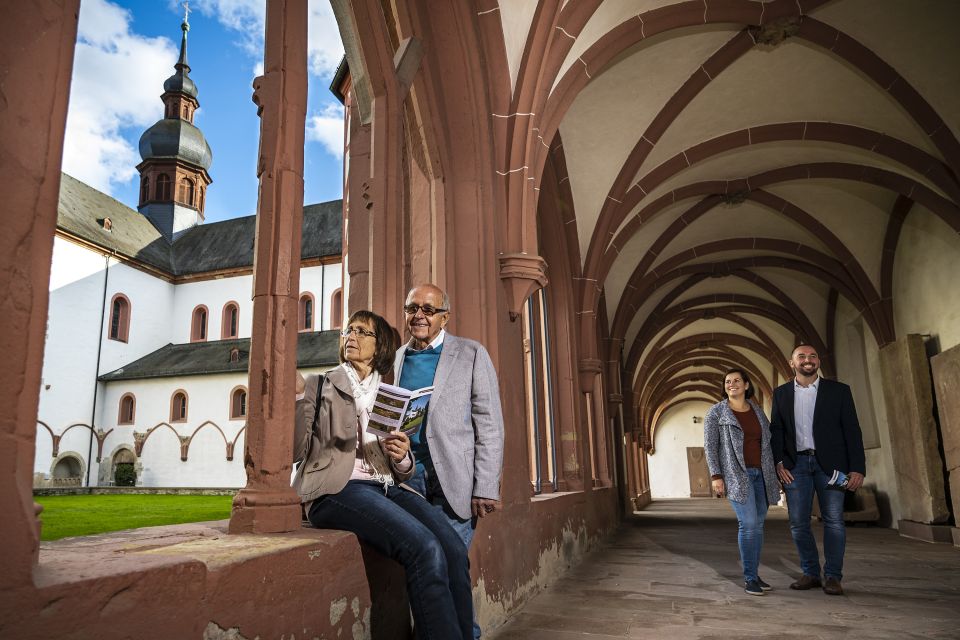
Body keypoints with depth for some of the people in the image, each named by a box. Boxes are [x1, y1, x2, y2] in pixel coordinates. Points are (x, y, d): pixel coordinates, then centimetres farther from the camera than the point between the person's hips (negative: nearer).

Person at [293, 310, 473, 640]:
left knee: (454, 550, -24)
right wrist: (298, 394, -12)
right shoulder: (321, 385, 13)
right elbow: (296, 450, 0)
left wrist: (402, 457, -3)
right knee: (426, 550, -30)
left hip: (388, 487, 4)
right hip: (338, 489, -4)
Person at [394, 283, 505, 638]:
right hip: (407, 481, 4)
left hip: (451, 484, -4)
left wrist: (485, 488, -11)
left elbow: (490, 425, -4)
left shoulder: (471, 354, 1)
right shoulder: (397, 358, 13)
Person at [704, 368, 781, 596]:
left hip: (760, 474, 5)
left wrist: (773, 473, 12)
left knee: (757, 524, 6)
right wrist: (715, 476, -11)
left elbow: (767, 444, 16)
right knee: (749, 523, -12)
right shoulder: (716, 412, 0)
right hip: (737, 475, -5)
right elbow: (710, 446, -4)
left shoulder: (757, 411, 13)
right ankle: (749, 578, -2)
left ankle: (754, 574, 17)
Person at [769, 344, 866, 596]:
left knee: (833, 520, 0)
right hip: (796, 464, 2)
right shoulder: (781, 393, 8)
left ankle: (832, 576, 13)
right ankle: (810, 573, 17)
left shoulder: (838, 390, 4)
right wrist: (779, 462, -4)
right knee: (798, 523, 3)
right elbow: (776, 430, 8)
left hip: (829, 463, -1)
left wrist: (857, 468, -6)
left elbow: (852, 430, 0)